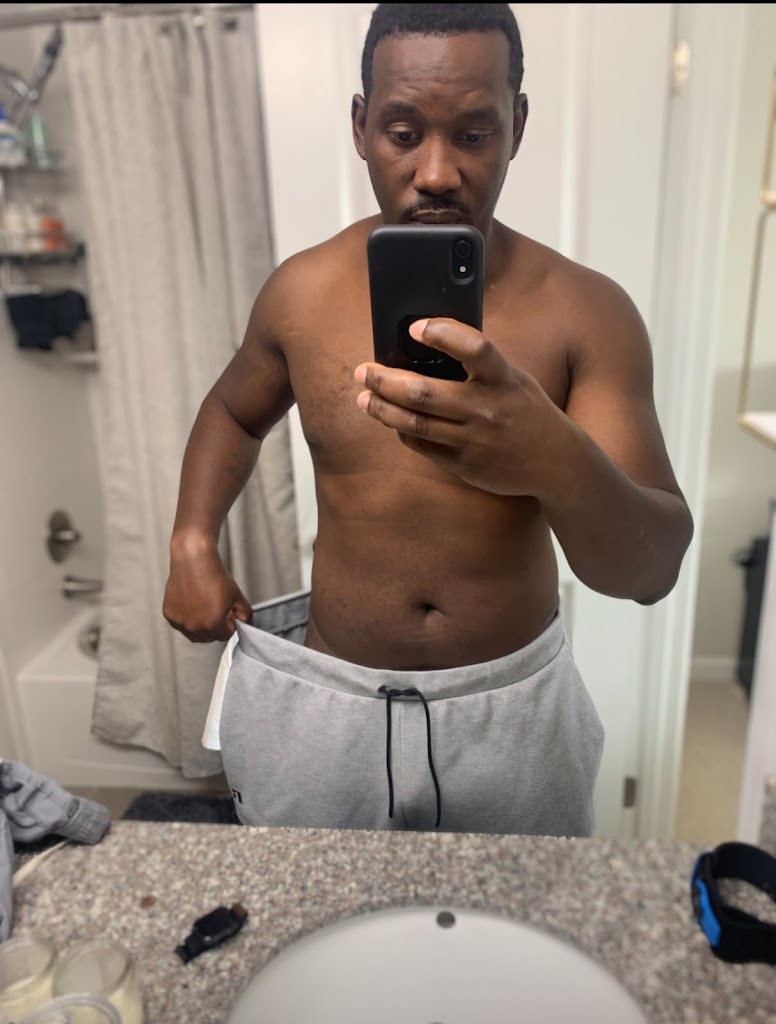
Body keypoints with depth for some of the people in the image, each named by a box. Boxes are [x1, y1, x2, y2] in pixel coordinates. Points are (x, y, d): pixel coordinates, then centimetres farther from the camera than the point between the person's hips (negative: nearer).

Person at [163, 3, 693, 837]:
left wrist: (557, 462, -41)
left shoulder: (587, 312, -14)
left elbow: (653, 570, -20)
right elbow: (233, 411, 14)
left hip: (515, 706, 0)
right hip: (325, 701, 2)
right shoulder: (300, 293, -7)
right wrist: (191, 542, -2)